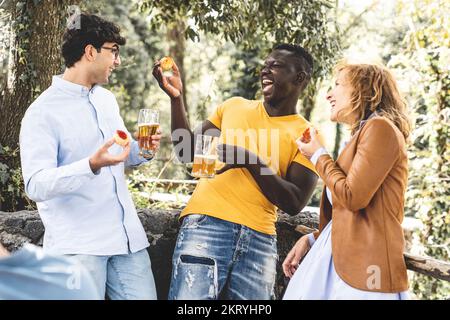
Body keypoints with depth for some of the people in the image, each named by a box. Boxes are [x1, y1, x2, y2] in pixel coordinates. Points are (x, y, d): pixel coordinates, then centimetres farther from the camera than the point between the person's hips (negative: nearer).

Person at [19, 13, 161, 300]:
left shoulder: (107, 99, 15)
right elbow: (36, 185, -17)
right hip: (78, 245, -6)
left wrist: (142, 150, 4)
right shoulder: (43, 112, -9)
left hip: (128, 238, 6)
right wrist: (92, 166, -31)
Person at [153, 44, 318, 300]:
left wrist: (252, 160, -14)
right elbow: (189, 152, 17)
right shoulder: (234, 106, 15)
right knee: (189, 296, -12)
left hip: (259, 240, 0)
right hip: (207, 223, 1)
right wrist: (177, 97, 7)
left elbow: (294, 203, -4)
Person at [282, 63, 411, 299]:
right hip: (337, 256, 9)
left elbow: (353, 197, -17)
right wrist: (312, 238, 15)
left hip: (363, 263, -9)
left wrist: (319, 156, -3)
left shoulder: (380, 128, -9)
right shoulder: (364, 133, 21)